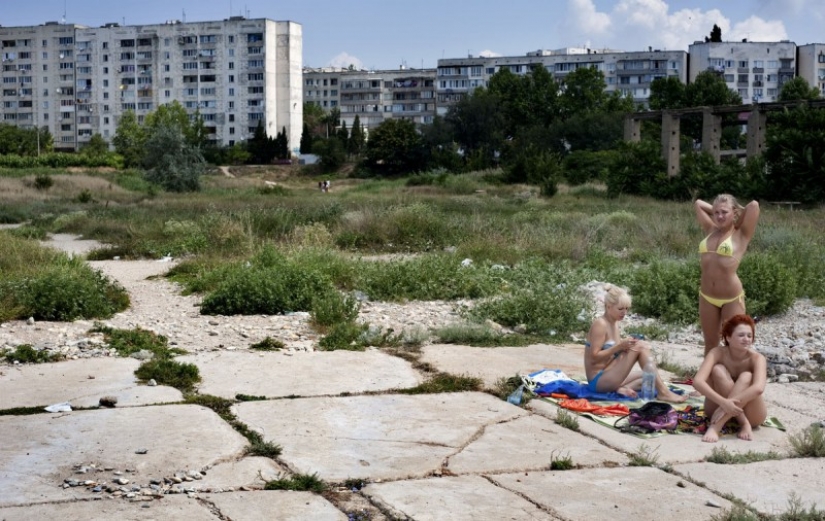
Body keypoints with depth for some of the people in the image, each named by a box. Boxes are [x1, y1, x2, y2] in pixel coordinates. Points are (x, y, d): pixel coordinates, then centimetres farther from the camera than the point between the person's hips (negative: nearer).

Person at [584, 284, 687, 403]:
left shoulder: (614, 323, 14)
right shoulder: (600, 324, -13)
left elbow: (613, 353, 12)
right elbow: (594, 357, -19)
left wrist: (625, 345, -6)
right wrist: (620, 346, -24)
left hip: (607, 378, 10)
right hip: (598, 380, -10)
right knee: (640, 347, -18)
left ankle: (622, 389, -11)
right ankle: (663, 392, -20)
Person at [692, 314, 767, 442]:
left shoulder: (757, 359, -18)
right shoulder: (718, 353, -16)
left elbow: (759, 388, -38)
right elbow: (698, 381, -31)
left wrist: (730, 403, -45)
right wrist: (723, 402, -45)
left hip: (751, 415, -1)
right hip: (719, 407, 1)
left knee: (746, 377, -28)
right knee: (718, 370, -23)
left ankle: (716, 426, -38)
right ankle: (743, 424, -26)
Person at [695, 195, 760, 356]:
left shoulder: (741, 234, -3)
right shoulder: (711, 230, 10)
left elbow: (754, 205, -13)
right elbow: (698, 203, 20)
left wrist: (741, 213, 5)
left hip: (732, 299, -5)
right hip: (707, 297, 5)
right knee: (710, 344, 14)